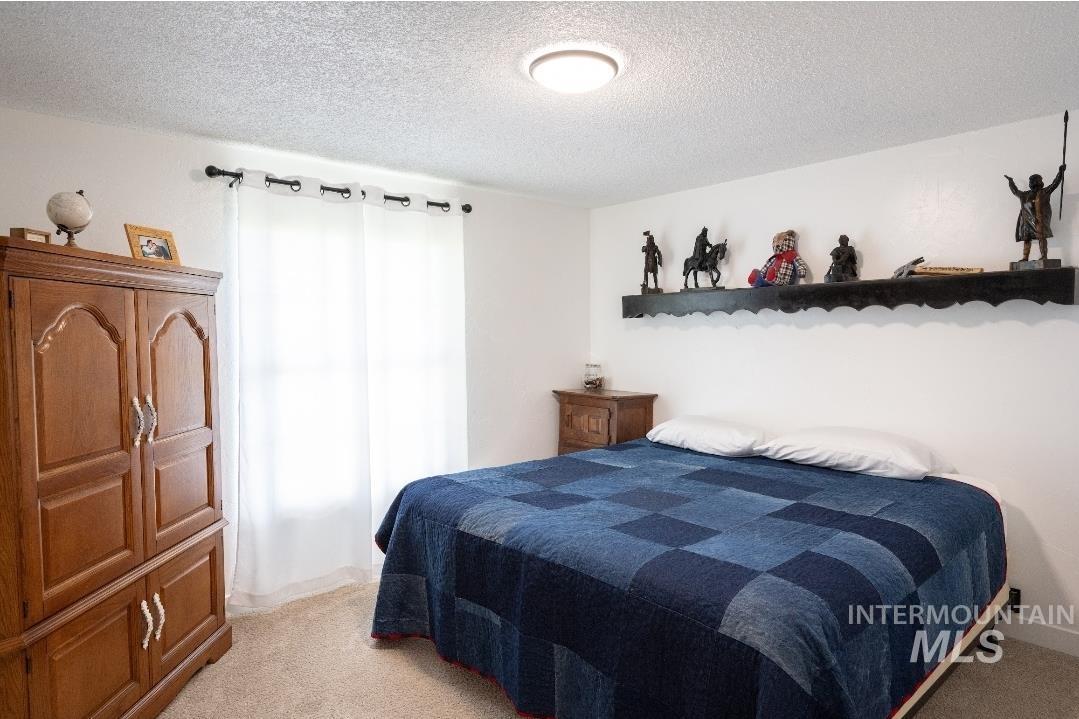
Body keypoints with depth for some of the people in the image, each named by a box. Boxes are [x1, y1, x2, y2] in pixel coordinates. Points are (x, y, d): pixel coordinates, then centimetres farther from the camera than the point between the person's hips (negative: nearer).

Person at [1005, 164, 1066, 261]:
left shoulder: (1044, 192, 9)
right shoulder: (1025, 194, 21)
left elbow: (1055, 183, 2)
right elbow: (1015, 191, 37)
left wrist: (1060, 171, -4)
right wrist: (1011, 182, 45)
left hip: (1039, 219, -5)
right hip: (1027, 220, 5)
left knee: (1042, 237, -10)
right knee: (1026, 239, 2)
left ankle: (1044, 256, -15)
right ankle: (1025, 258, 4)